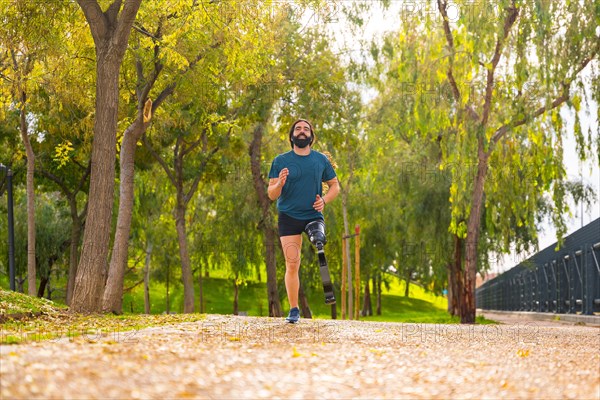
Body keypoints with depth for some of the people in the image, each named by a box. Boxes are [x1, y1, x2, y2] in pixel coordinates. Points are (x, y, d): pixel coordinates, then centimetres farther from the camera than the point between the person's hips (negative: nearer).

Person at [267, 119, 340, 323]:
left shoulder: (321, 159, 7)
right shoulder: (280, 161, 3)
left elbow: (335, 185, 16)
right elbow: (271, 194, 2)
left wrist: (324, 200, -4)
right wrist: (280, 184, -20)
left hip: (314, 215, 1)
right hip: (289, 217, -1)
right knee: (292, 265, -4)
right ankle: (293, 310, 6)